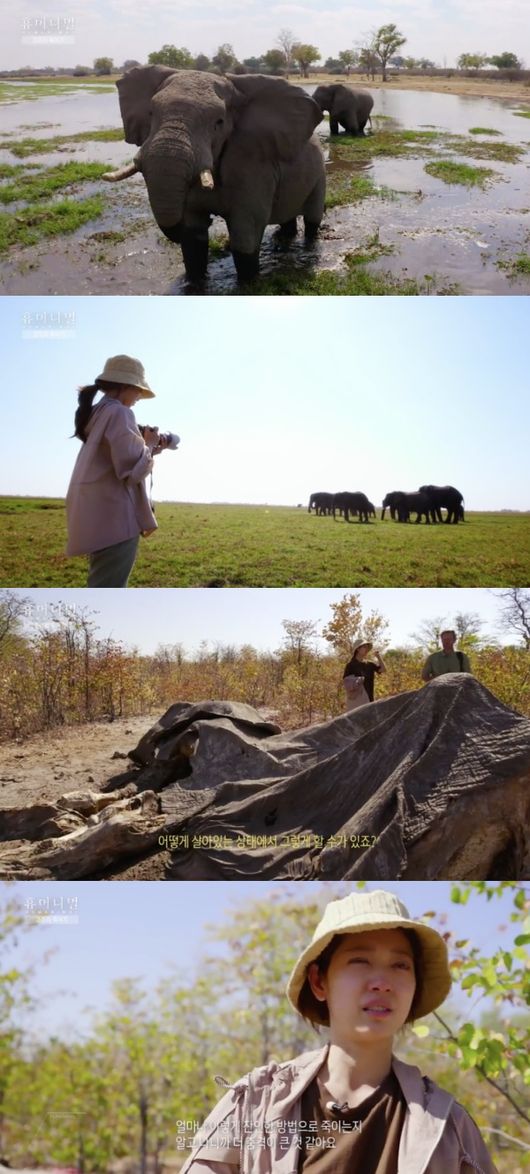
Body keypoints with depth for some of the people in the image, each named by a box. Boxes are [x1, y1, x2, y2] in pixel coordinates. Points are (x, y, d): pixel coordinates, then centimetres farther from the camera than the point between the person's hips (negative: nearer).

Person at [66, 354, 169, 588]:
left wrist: (149, 449, 18)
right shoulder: (119, 413, -13)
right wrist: (149, 445, -2)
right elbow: (132, 469, -19)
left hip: (97, 517, 10)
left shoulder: (96, 414, 16)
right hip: (114, 518, -10)